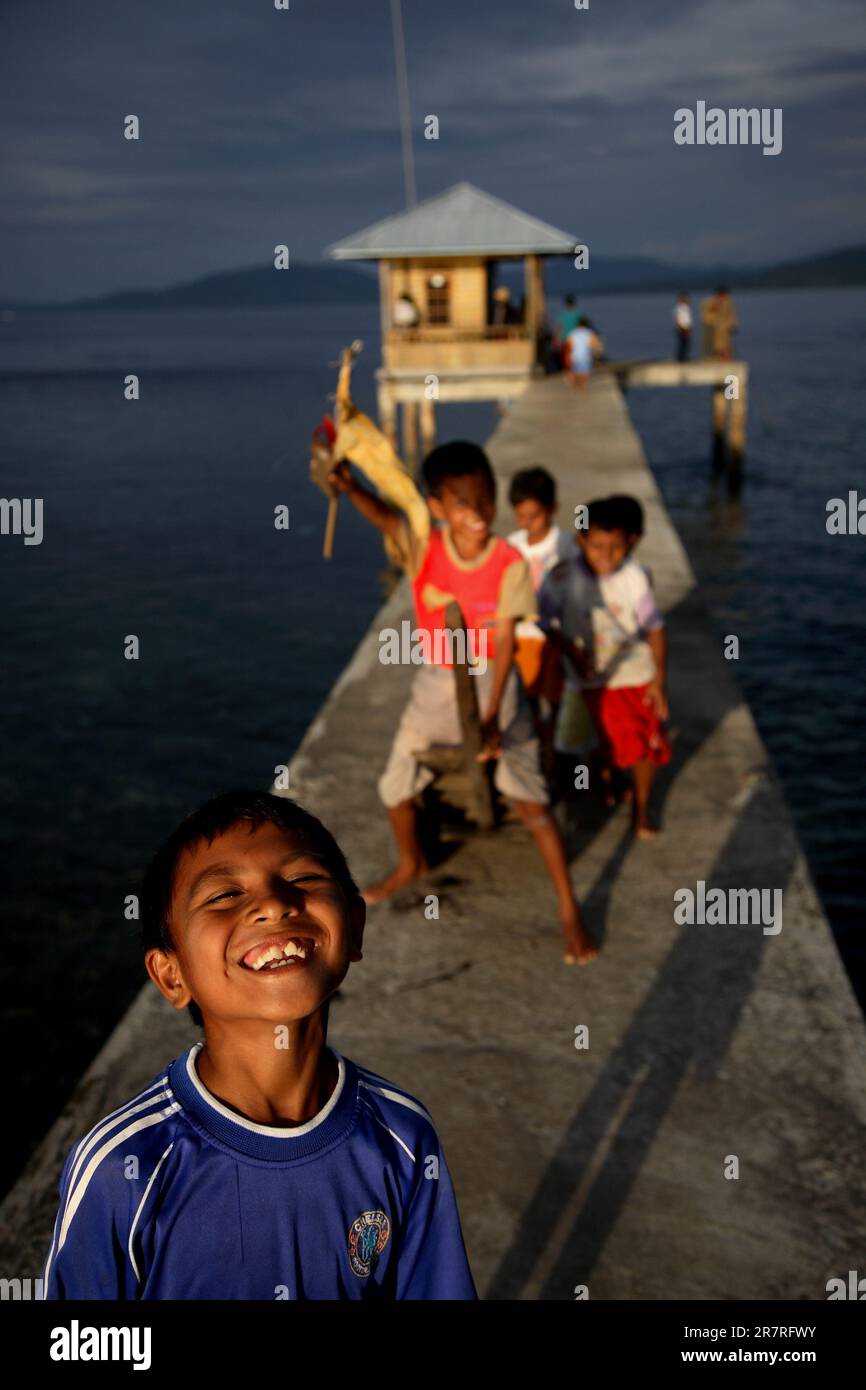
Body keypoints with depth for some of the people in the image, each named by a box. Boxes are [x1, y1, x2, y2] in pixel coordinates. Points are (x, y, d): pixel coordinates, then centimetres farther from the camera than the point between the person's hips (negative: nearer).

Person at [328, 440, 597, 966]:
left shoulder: (510, 564, -19)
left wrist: (491, 717, -29)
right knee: (396, 788, 12)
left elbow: (505, 641, -20)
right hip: (437, 683, 3)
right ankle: (411, 863, 44)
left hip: (494, 684, -3)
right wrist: (349, 484, -57)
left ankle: (570, 912, 6)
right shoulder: (423, 547, -15)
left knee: (531, 799, -8)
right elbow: (384, 515, -36)